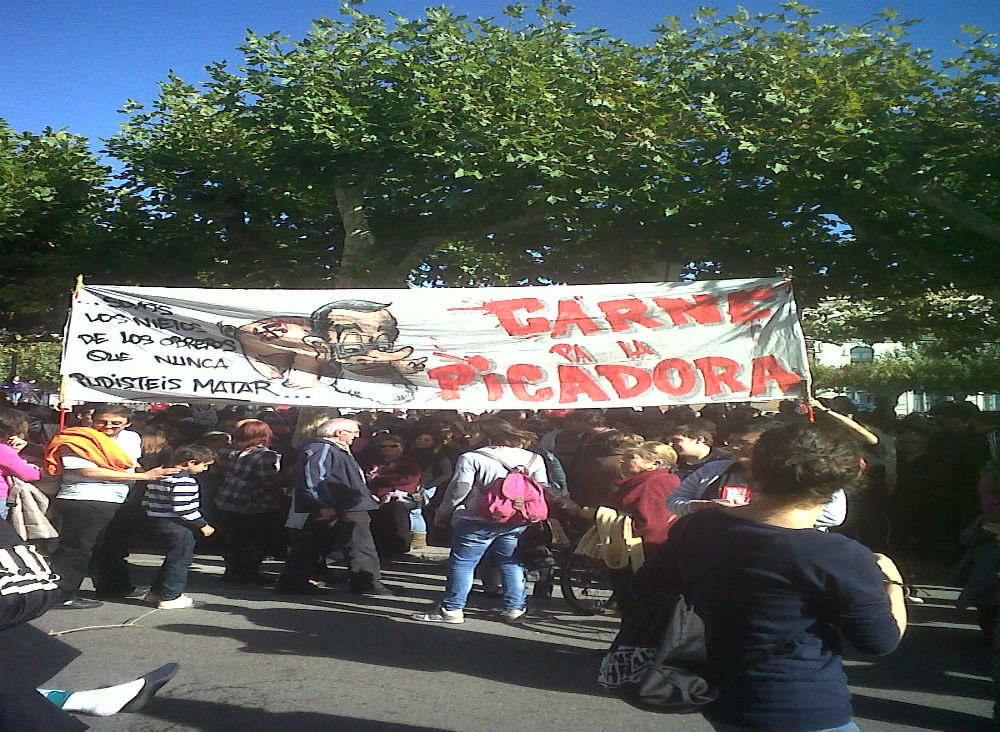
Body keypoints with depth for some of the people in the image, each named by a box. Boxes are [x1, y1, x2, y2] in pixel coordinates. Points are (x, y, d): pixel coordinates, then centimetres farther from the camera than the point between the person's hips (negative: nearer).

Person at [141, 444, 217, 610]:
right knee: (180, 560, 1)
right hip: (176, 526, -10)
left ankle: (155, 591, 29)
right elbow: (182, 508, -24)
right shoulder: (184, 481, -19)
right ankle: (170, 597, 4)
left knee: (173, 558, 22)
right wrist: (203, 525, -16)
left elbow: (146, 502, 15)